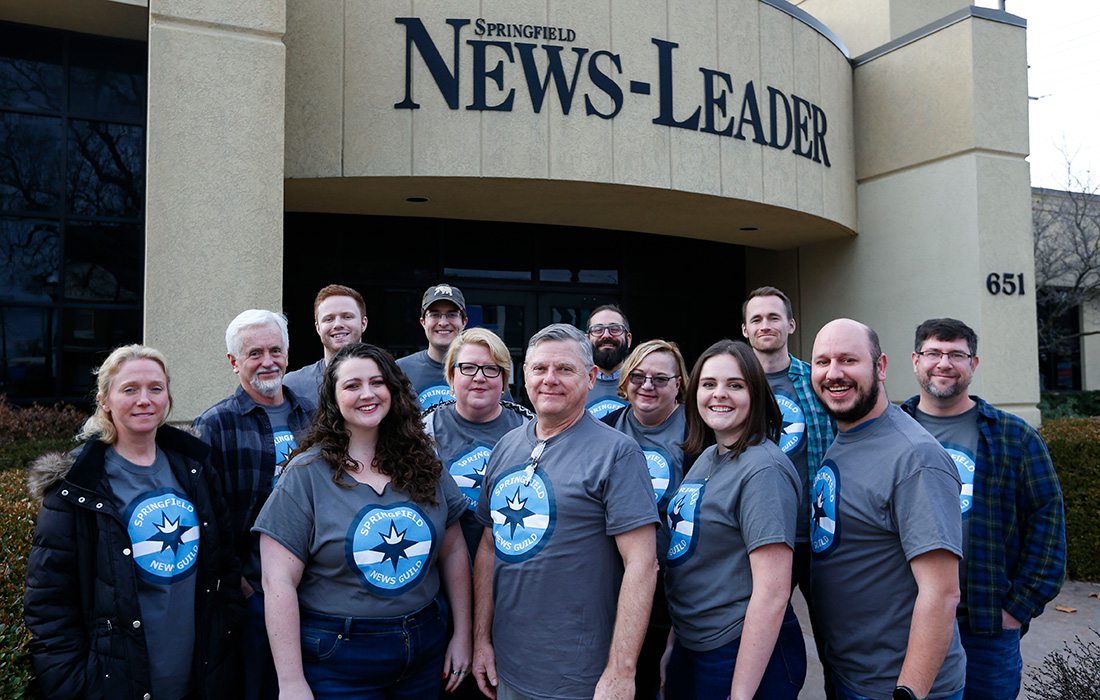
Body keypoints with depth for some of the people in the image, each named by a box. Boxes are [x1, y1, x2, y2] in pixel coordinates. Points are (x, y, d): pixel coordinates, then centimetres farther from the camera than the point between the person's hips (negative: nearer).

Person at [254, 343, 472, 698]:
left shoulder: (423, 466, 2)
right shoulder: (306, 474, -10)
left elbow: (453, 552, 9)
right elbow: (279, 582, -13)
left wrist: (462, 636, 6)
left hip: (426, 649, 4)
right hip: (339, 663, -4)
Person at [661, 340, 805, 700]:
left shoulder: (763, 469, -19)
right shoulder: (705, 459, 6)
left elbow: (773, 593, -23)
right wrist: (673, 642, 15)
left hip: (744, 656, -8)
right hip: (690, 649, 8)